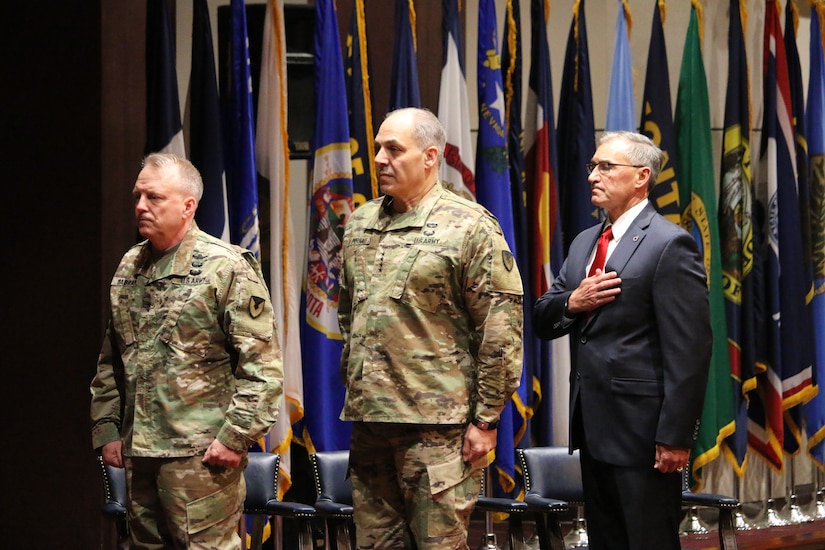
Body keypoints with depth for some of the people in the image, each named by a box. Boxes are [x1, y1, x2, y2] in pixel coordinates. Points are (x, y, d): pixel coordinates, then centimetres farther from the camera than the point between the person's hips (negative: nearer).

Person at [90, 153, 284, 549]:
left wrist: (236, 437, -15)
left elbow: (262, 366, -11)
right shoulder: (128, 269, 13)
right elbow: (109, 362, 20)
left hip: (201, 454, -7)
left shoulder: (226, 268, -7)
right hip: (137, 452, 7)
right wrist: (106, 429, 12)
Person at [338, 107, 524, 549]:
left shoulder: (468, 226, -7)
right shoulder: (360, 225, 13)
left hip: (436, 428, -6)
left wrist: (486, 419, -11)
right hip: (367, 419, 7)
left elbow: (501, 326, -10)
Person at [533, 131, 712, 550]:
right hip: (593, 424, 8)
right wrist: (572, 302, -8)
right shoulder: (584, 243, 15)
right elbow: (542, 321, 15)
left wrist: (676, 436, -20)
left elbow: (688, 351, -16)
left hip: (641, 428, -8)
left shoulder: (669, 245, -12)